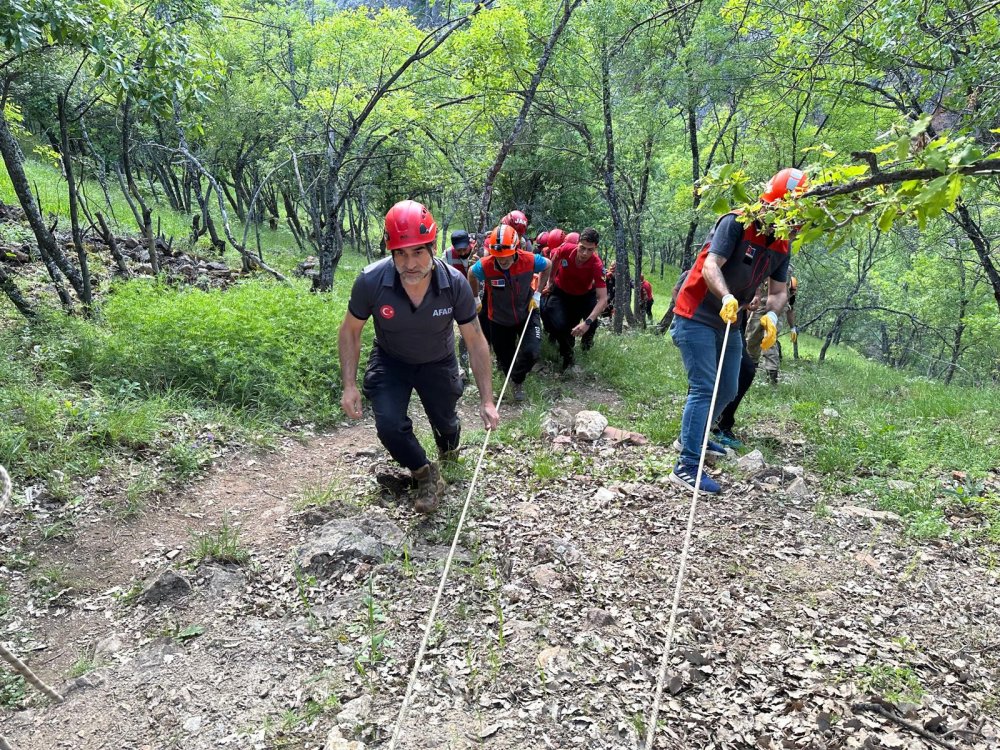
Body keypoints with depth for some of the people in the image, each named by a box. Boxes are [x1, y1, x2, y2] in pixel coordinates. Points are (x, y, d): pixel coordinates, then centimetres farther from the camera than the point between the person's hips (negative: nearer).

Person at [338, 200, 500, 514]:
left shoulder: (455, 283, -29)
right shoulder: (371, 281, -31)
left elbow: (475, 340, -17)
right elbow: (350, 331, -12)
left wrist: (487, 400, -17)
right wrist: (349, 386, -19)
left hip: (438, 362, 1)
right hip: (391, 361, -1)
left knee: (445, 423, 16)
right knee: (390, 427, -20)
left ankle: (448, 446, 57)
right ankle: (428, 477, 9)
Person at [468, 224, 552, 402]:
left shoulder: (529, 260, -27)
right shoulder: (485, 266, -29)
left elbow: (548, 265, -3)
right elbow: (471, 274, -3)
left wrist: (537, 292, -5)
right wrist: (475, 298, 6)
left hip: (526, 314, 0)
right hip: (499, 320, 0)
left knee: (532, 352, -16)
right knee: (504, 357, 10)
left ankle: (517, 380, 15)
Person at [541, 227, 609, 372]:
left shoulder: (597, 265, -34)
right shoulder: (565, 250, -29)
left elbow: (603, 299, -39)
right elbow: (554, 260, -1)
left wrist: (587, 322, -50)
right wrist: (551, 281, 9)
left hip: (584, 295, 0)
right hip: (561, 293, 0)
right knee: (559, 325, -22)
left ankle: (587, 338, 18)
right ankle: (567, 356, 6)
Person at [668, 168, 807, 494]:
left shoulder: (781, 246, 7)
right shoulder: (736, 223, -16)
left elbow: (779, 291, 7)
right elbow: (711, 265, -27)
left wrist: (771, 314, -16)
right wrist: (726, 297, -45)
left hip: (729, 323, 8)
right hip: (696, 317, -8)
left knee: (727, 390, 16)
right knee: (704, 388, -15)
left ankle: (694, 438, 38)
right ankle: (686, 466, -13)